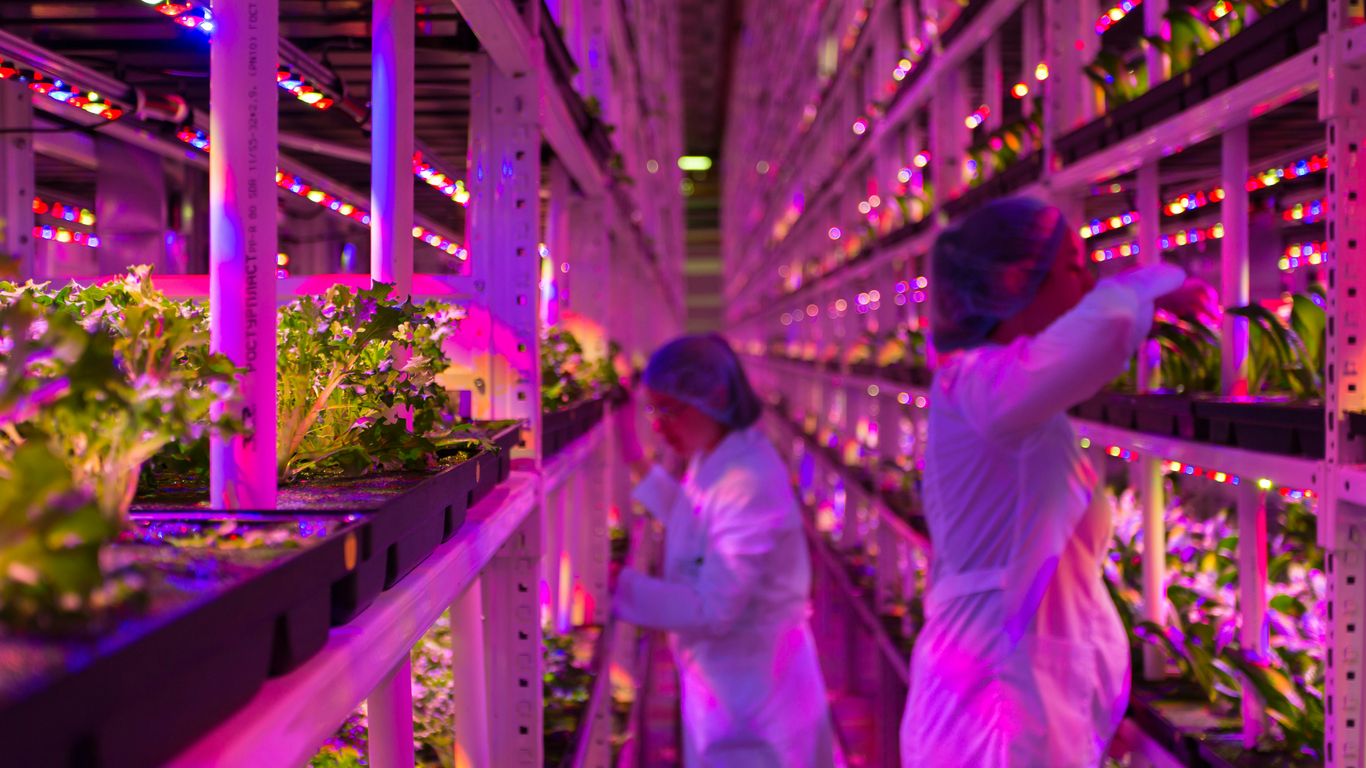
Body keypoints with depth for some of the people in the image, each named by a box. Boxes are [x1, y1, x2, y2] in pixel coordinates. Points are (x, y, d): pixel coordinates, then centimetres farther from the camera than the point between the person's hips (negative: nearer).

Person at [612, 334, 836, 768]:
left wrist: (617, 587, -31)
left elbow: (711, 610, -28)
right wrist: (637, 462, 15)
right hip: (719, 678, 9)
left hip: (753, 685, -9)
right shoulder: (710, 459, 1)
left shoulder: (750, 484, -27)